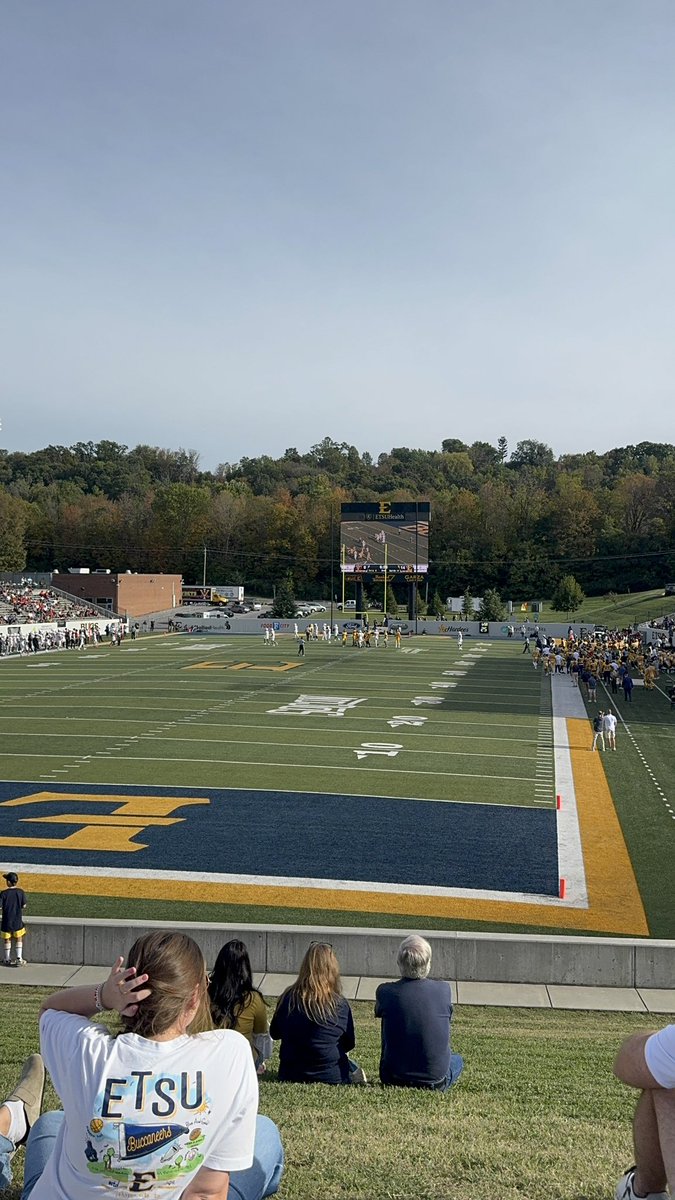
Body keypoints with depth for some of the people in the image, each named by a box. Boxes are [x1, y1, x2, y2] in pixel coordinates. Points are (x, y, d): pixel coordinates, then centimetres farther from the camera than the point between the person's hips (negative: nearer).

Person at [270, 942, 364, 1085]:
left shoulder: (287, 998, -10)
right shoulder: (339, 1004, -16)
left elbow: (274, 1033, 6)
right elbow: (349, 1044, -2)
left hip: (290, 1076, 3)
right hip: (331, 1077, -3)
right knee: (356, 1072, 30)